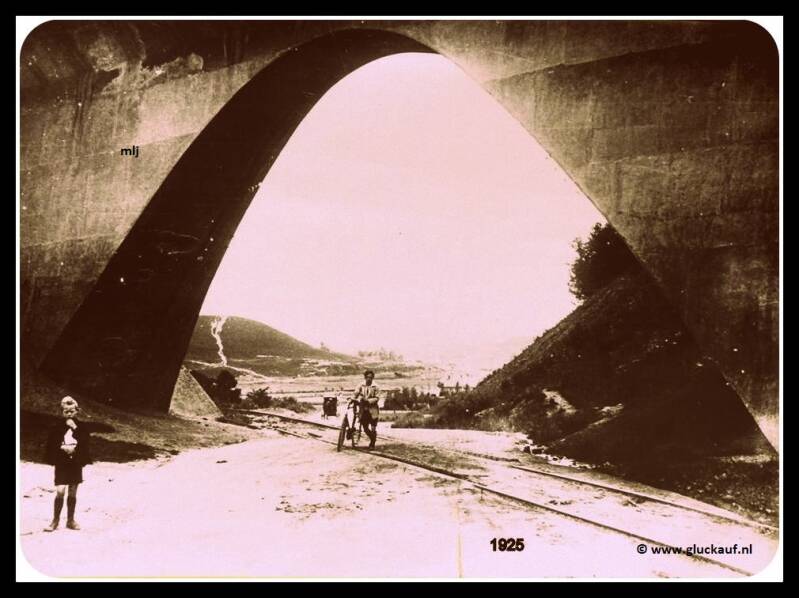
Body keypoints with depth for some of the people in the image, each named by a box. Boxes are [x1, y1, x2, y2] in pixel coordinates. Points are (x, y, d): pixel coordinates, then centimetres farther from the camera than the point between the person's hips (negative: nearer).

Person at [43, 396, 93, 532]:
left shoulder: (81, 426, 2)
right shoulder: (57, 427, -2)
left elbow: (85, 443, -11)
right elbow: (50, 446, -2)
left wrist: (75, 429, -16)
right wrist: (62, 448, -17)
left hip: (76, 463, 2)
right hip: (61, 463, -2)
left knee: (73, 493, 8)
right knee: (60, 491, -11)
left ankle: (70, 520, 19)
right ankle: (55, 520, 2)